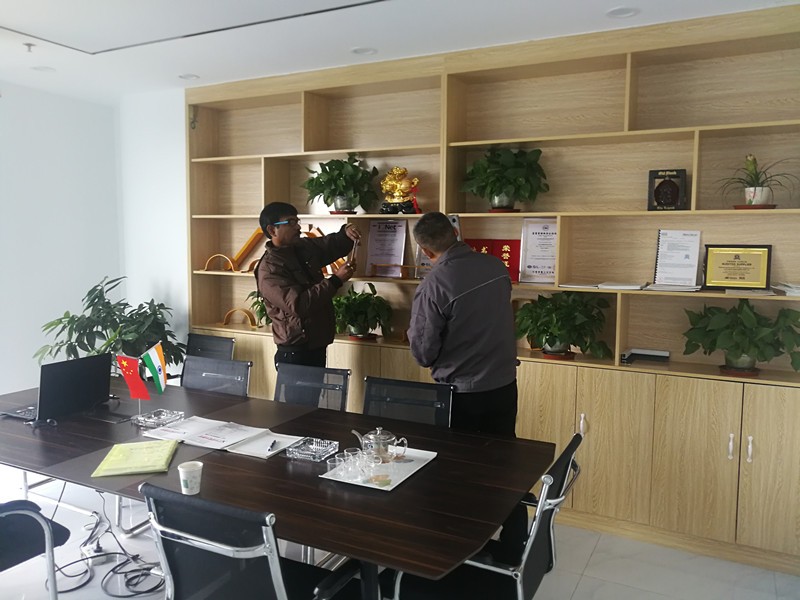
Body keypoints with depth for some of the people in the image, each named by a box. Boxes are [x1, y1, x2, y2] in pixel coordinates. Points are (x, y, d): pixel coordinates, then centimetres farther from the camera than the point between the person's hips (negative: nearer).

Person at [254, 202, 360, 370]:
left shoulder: (304, 247, 4)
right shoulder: (269, 270, -19)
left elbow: (333, 244, 16)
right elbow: (298, 304, -28)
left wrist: (346, 233, -8)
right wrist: (336, 280, -26)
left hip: (317, 346, 8)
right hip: (295, 353, -8)